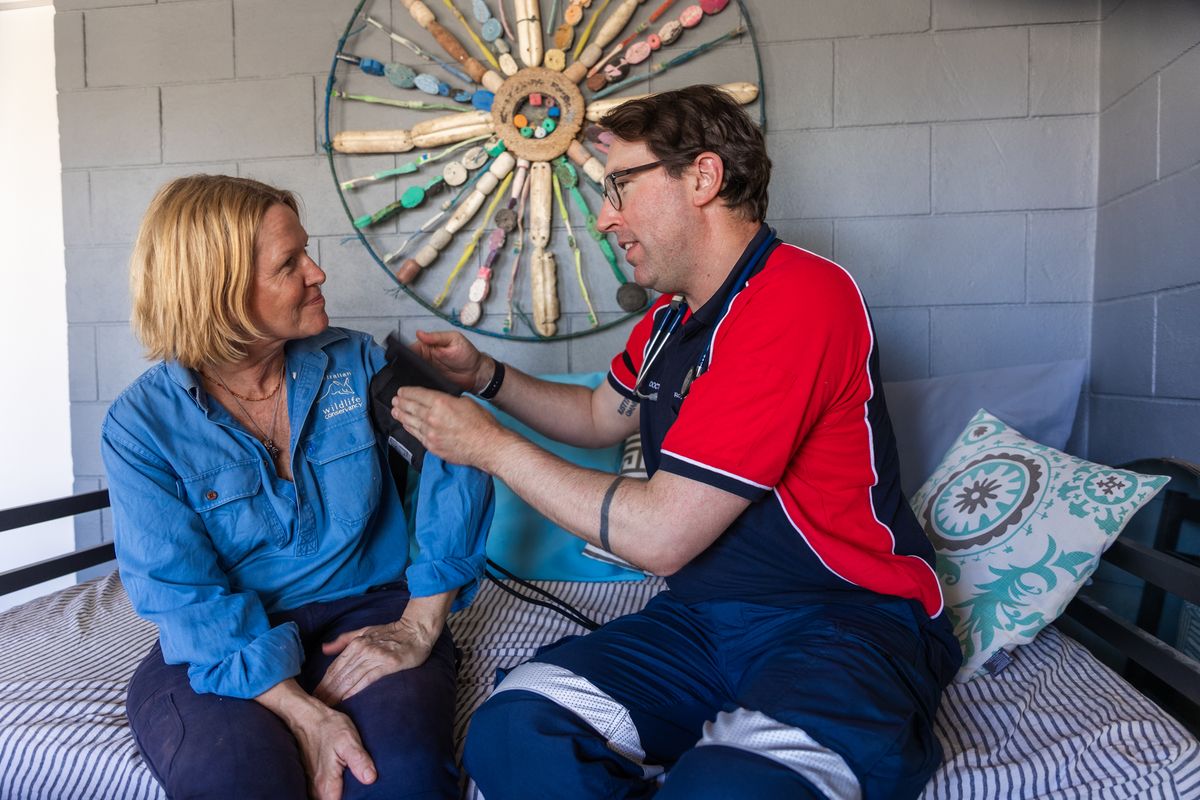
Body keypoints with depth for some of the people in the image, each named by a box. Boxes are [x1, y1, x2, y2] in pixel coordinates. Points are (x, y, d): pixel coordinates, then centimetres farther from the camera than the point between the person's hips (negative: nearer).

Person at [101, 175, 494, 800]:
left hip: (366, 612, 1)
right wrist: (301, 712, -24)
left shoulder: (356, 363, 1)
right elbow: (183, 594, -12)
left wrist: (418, 627, -17)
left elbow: (454, 464, -8)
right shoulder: (141, 426, -5)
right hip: (221, 651, 0)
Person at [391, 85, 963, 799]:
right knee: (511, 734, -16)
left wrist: (491, 445, -10)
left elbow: (660, 536, -21)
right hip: (704, 619, 7)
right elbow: (601, 417, 28)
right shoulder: (673, 314, 11)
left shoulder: (799, 298, -19)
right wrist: (486, 375, 13)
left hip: (846, 623, -6)